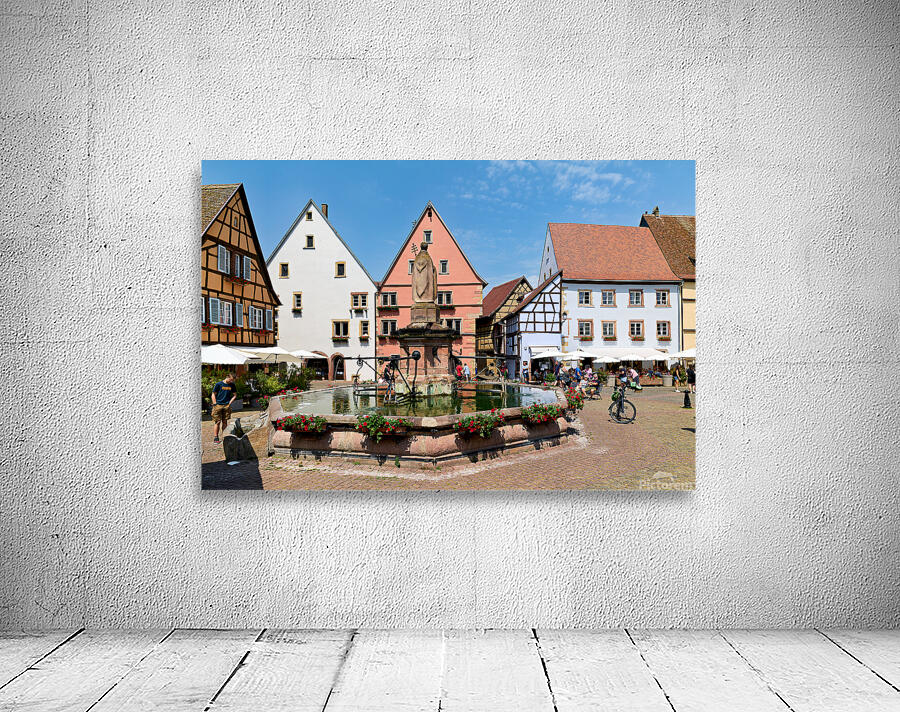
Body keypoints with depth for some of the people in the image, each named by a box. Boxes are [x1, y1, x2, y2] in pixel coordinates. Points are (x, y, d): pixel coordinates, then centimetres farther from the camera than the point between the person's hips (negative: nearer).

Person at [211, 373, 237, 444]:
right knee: (217, 422, -3)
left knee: (225, 422, 7)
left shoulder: (232, 385, 8)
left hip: (226, 406, 3)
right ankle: (215, 438, 0)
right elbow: (213, 395, 0)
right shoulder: (218, 384, -3)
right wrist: (215, 405, -6)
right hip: (218, 405, -3)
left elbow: (235, 395, 16)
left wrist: (230, 403, 4)